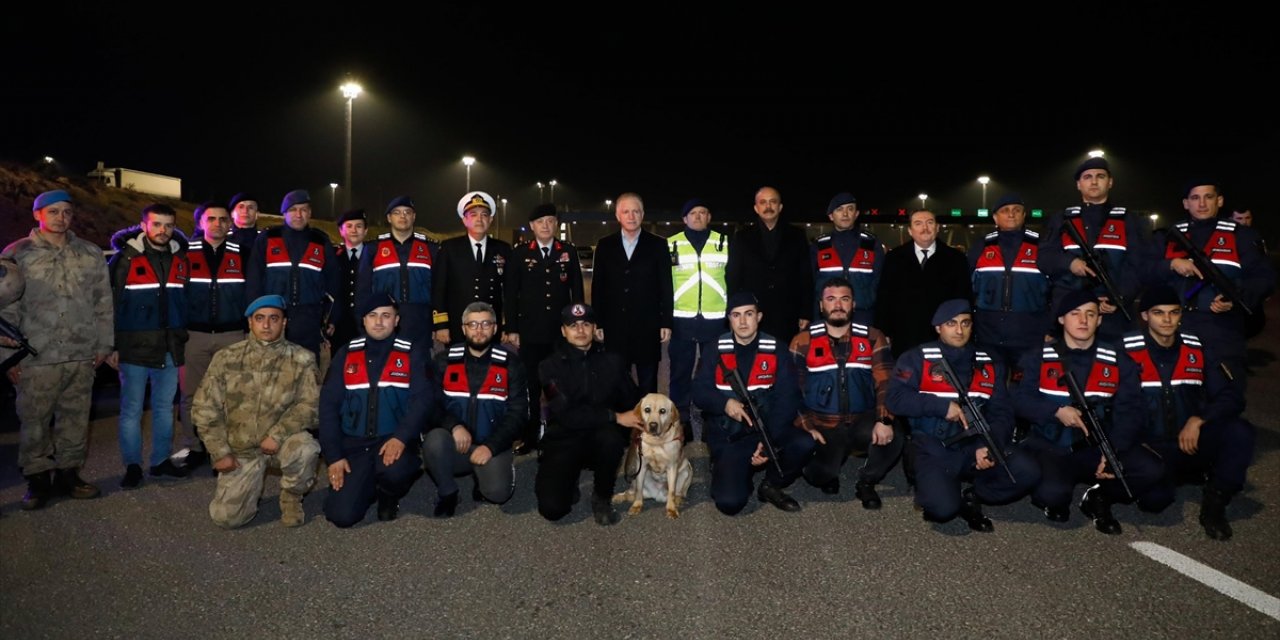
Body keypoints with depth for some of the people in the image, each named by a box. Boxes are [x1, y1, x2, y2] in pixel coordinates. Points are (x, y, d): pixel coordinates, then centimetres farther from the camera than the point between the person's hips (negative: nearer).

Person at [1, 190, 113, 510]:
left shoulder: (91, 254, 9)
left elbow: (103, 303, 12)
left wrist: (103, 344, 9)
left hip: (82, 356, 3)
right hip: (36, 357, -2)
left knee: (75, 418, 9)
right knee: (34, 420, 3)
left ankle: (68, 473, 21)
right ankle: (38, 480, 16)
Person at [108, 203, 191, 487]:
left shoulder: (181, 259, 8)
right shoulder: (126, 258, -5)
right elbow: (111, 303, -6)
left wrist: (185, 339, 12)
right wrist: (111, 345, -8)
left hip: (170, 348, 4)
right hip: (135, 347, -4)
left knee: (164, 407, 12)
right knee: (131, 409, 2)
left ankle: (161, 460, 22)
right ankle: (132, 466, 12)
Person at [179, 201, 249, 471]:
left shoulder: (241, 254, 3)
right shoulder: (186, 253, 3)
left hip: (232, 334, 0)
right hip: (194, 334, 1)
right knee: (191, 394, 4)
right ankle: (197, 448, 16)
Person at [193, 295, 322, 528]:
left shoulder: (301, 359, -7)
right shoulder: (227, 359, -3)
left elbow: (309, 404, -13)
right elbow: (205, 409, -1)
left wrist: (277, 435, -25)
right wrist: (220, 452, -5)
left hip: (281, 442, -1)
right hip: (241, 450, 1)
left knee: (306, 448, -35)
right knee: (226, 517, -11)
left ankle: (291, 497, -3)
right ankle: (252, 484, 25)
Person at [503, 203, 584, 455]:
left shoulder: (569, 251, 5)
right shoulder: (519, 253, 3)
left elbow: (577, 290, 7)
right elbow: (511, 293, 3)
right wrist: (511, 328, -2)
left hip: (562, 331, 0)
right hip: (530, 331, 0)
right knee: (531, 386, 5)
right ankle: (529, 437, 15)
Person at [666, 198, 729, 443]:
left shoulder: (725, 243, 6)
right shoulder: (671, 244, 5)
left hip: (716, 319, 0)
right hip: (681, 320, 0)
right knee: (680, 372, 5)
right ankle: (681, 422, 16)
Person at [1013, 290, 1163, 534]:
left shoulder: (1119, 363, 5)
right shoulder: (1038, 359, 3)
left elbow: (1129, 412, -3)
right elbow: (1021, 400, -4)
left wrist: (1114, 451, -19)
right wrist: (1057, 411, -21)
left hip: (1096, 449, 3)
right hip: (1050, 447, -2)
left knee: (1151, 469, -23)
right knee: (1053, 493, -32)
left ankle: (1099, 498, 5)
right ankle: (1054, 502, 8)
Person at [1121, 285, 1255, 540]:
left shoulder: (1198, 350, 7)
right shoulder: (1128, 351, -6)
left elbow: (1232, 398, 2)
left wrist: (1198, 420, -16)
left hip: (1192, 443, 4)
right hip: (1150, 447, -4)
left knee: (1240, 432, -26)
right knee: (1154, 498, -32)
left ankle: (1214, 504, -6)